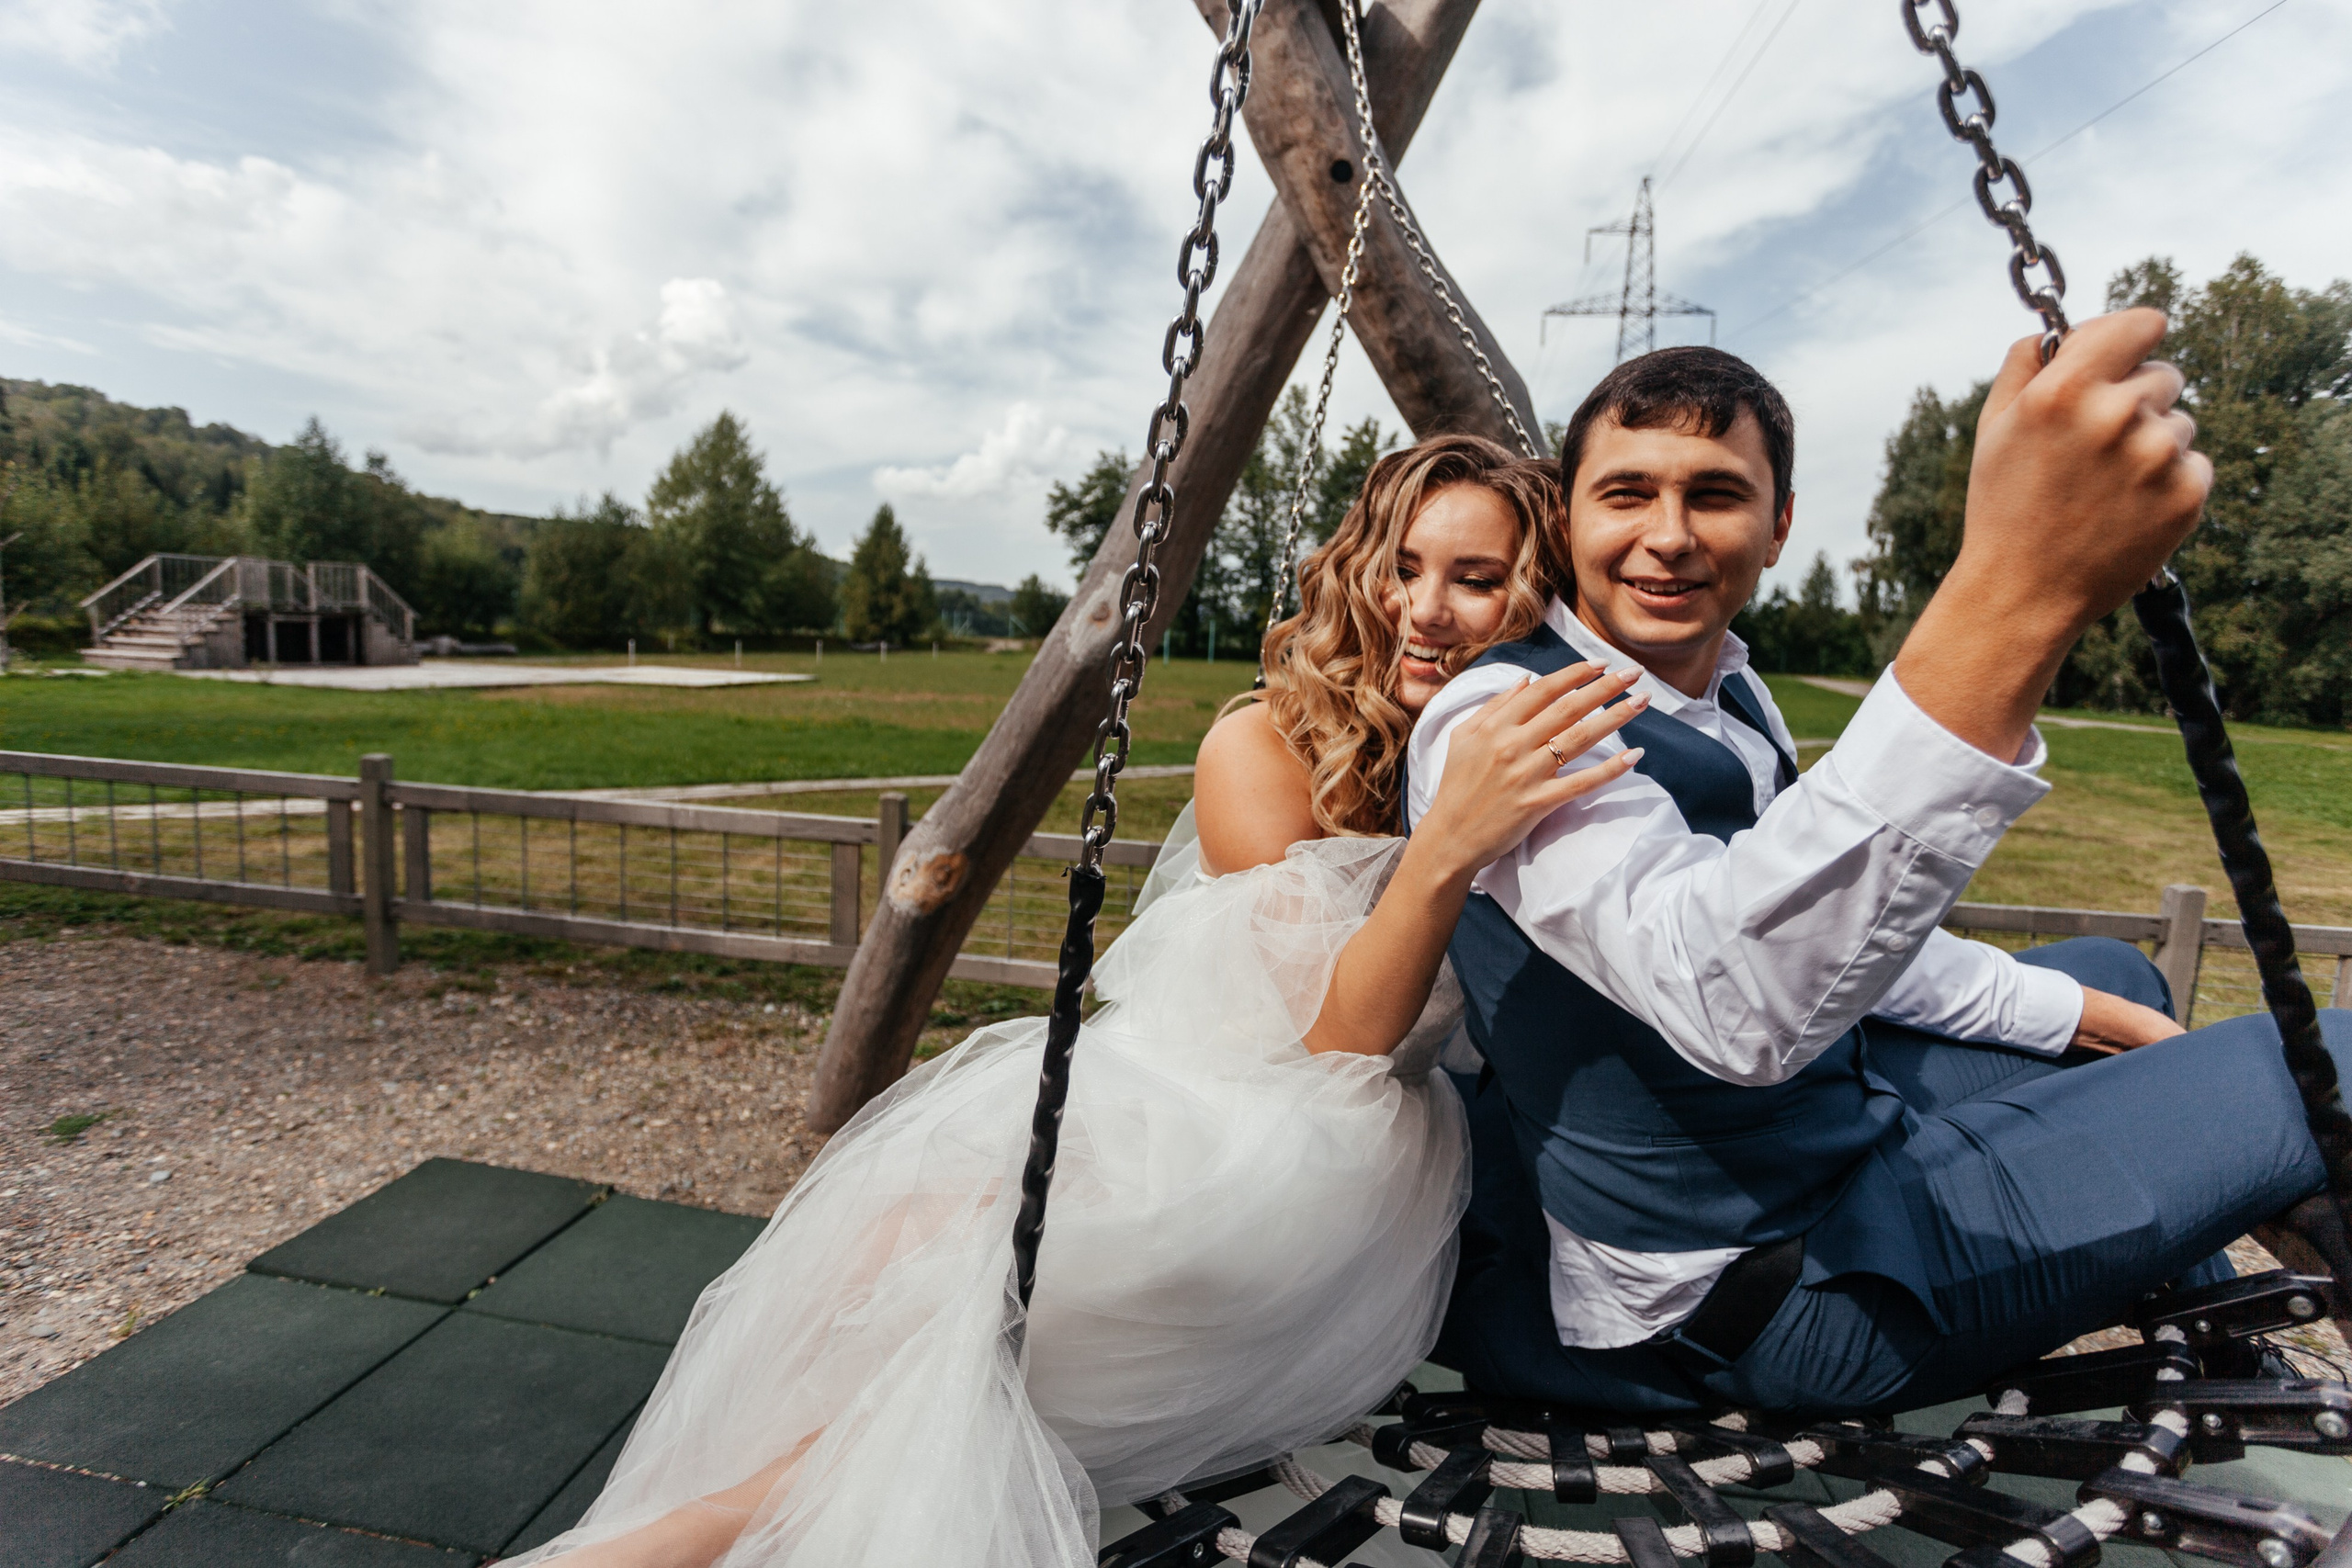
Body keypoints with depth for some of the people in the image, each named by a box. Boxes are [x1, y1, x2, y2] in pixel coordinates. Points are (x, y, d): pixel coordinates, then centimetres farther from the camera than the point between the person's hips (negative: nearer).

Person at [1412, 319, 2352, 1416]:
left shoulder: (1729, 689, 3)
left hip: (1821, 1110, 9)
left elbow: (1839, 924, 15)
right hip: (1739, 1292, -9)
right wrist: (2014, 602, -52)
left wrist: (2074, 1010, 13)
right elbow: (1735, 1001, -46)